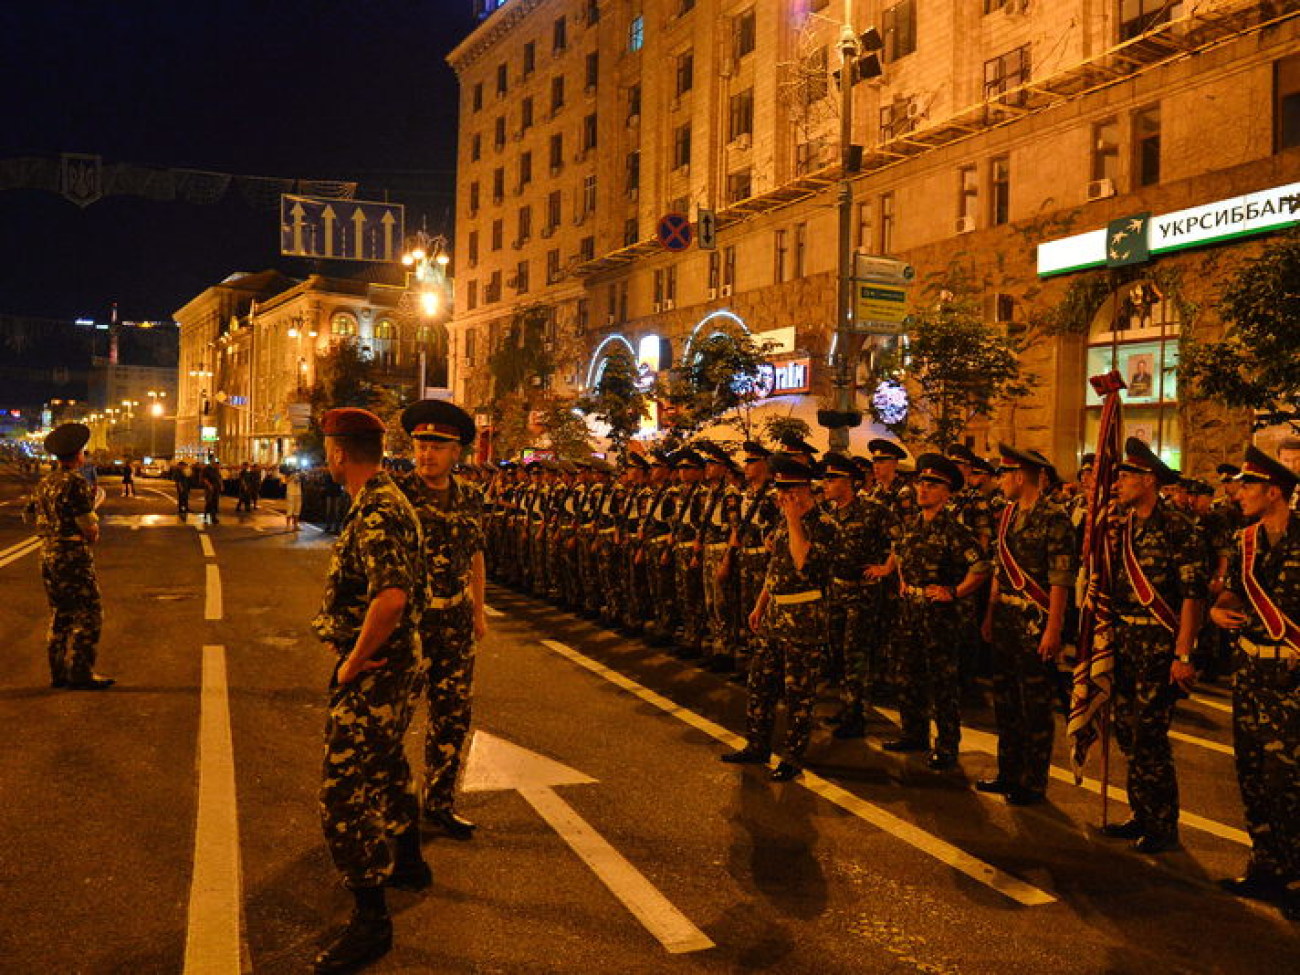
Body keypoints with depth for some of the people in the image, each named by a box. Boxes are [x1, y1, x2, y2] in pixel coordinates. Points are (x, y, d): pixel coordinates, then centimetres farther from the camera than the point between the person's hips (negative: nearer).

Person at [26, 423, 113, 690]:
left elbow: (34, 515, 19)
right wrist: (93, 517, 6)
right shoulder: (77, 484, -16)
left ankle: (58, 673, 21)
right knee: (89, 615, -2)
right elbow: (90, 532, -17)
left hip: (47, 554, 9)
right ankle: (80, 674, -2)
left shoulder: (45, 483, 11)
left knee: (60, 615, 16)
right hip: (73, 557, -9)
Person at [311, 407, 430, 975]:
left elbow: (391, 597, -35)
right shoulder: (386, 500, 10)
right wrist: (359, 653, 9)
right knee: (386, 765, 26)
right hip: (396, 664, 11)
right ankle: (407, 863, 45)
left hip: (373, 672, -11)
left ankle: (370, 920, 6)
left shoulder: (375, 513, -23)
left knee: (346, 793, -4)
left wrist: (353, 662, -23)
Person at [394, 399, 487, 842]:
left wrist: (479, 611, 15)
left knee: (453, 715, 13)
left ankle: (439, 803, 29)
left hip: (455, 623, 5)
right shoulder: (397, 490, -8)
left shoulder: (469, 495, 7)